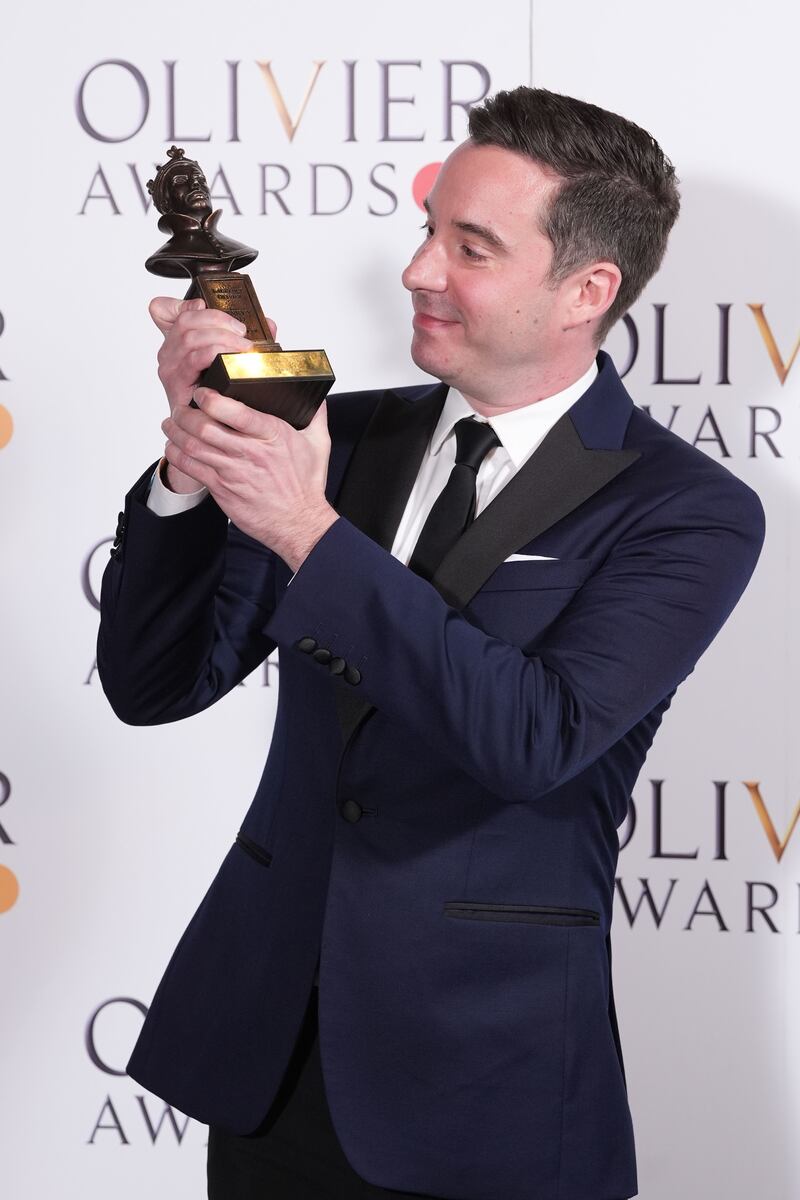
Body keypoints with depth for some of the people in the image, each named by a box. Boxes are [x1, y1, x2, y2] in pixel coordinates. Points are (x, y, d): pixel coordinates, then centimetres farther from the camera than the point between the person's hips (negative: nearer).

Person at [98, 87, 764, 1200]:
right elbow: (154, 682, 1)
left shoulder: (689, 514, -9)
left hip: (478, 1069, -4)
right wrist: (194, 458, -14)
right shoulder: (347, 437, 4)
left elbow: (537, 739, -23)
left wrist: (312, 536, -26)